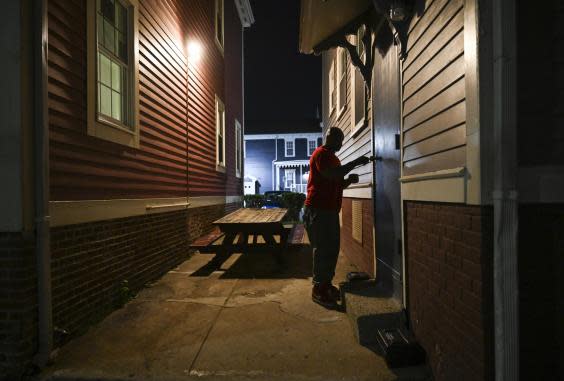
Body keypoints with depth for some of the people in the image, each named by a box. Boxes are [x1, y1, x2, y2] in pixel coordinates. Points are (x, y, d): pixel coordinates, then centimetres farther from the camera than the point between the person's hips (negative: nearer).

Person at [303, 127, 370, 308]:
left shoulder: (332, 157, 21)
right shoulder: (321, 154, -9)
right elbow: (331, 175, -26)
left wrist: (349, 180, 5)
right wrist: (355, 162, -19)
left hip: (330, 210, 10)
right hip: (318, 210, -10)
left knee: (332, 249, 12)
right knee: (322, 250, -6)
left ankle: (326, 285, 23)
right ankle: (318, 289, 3)